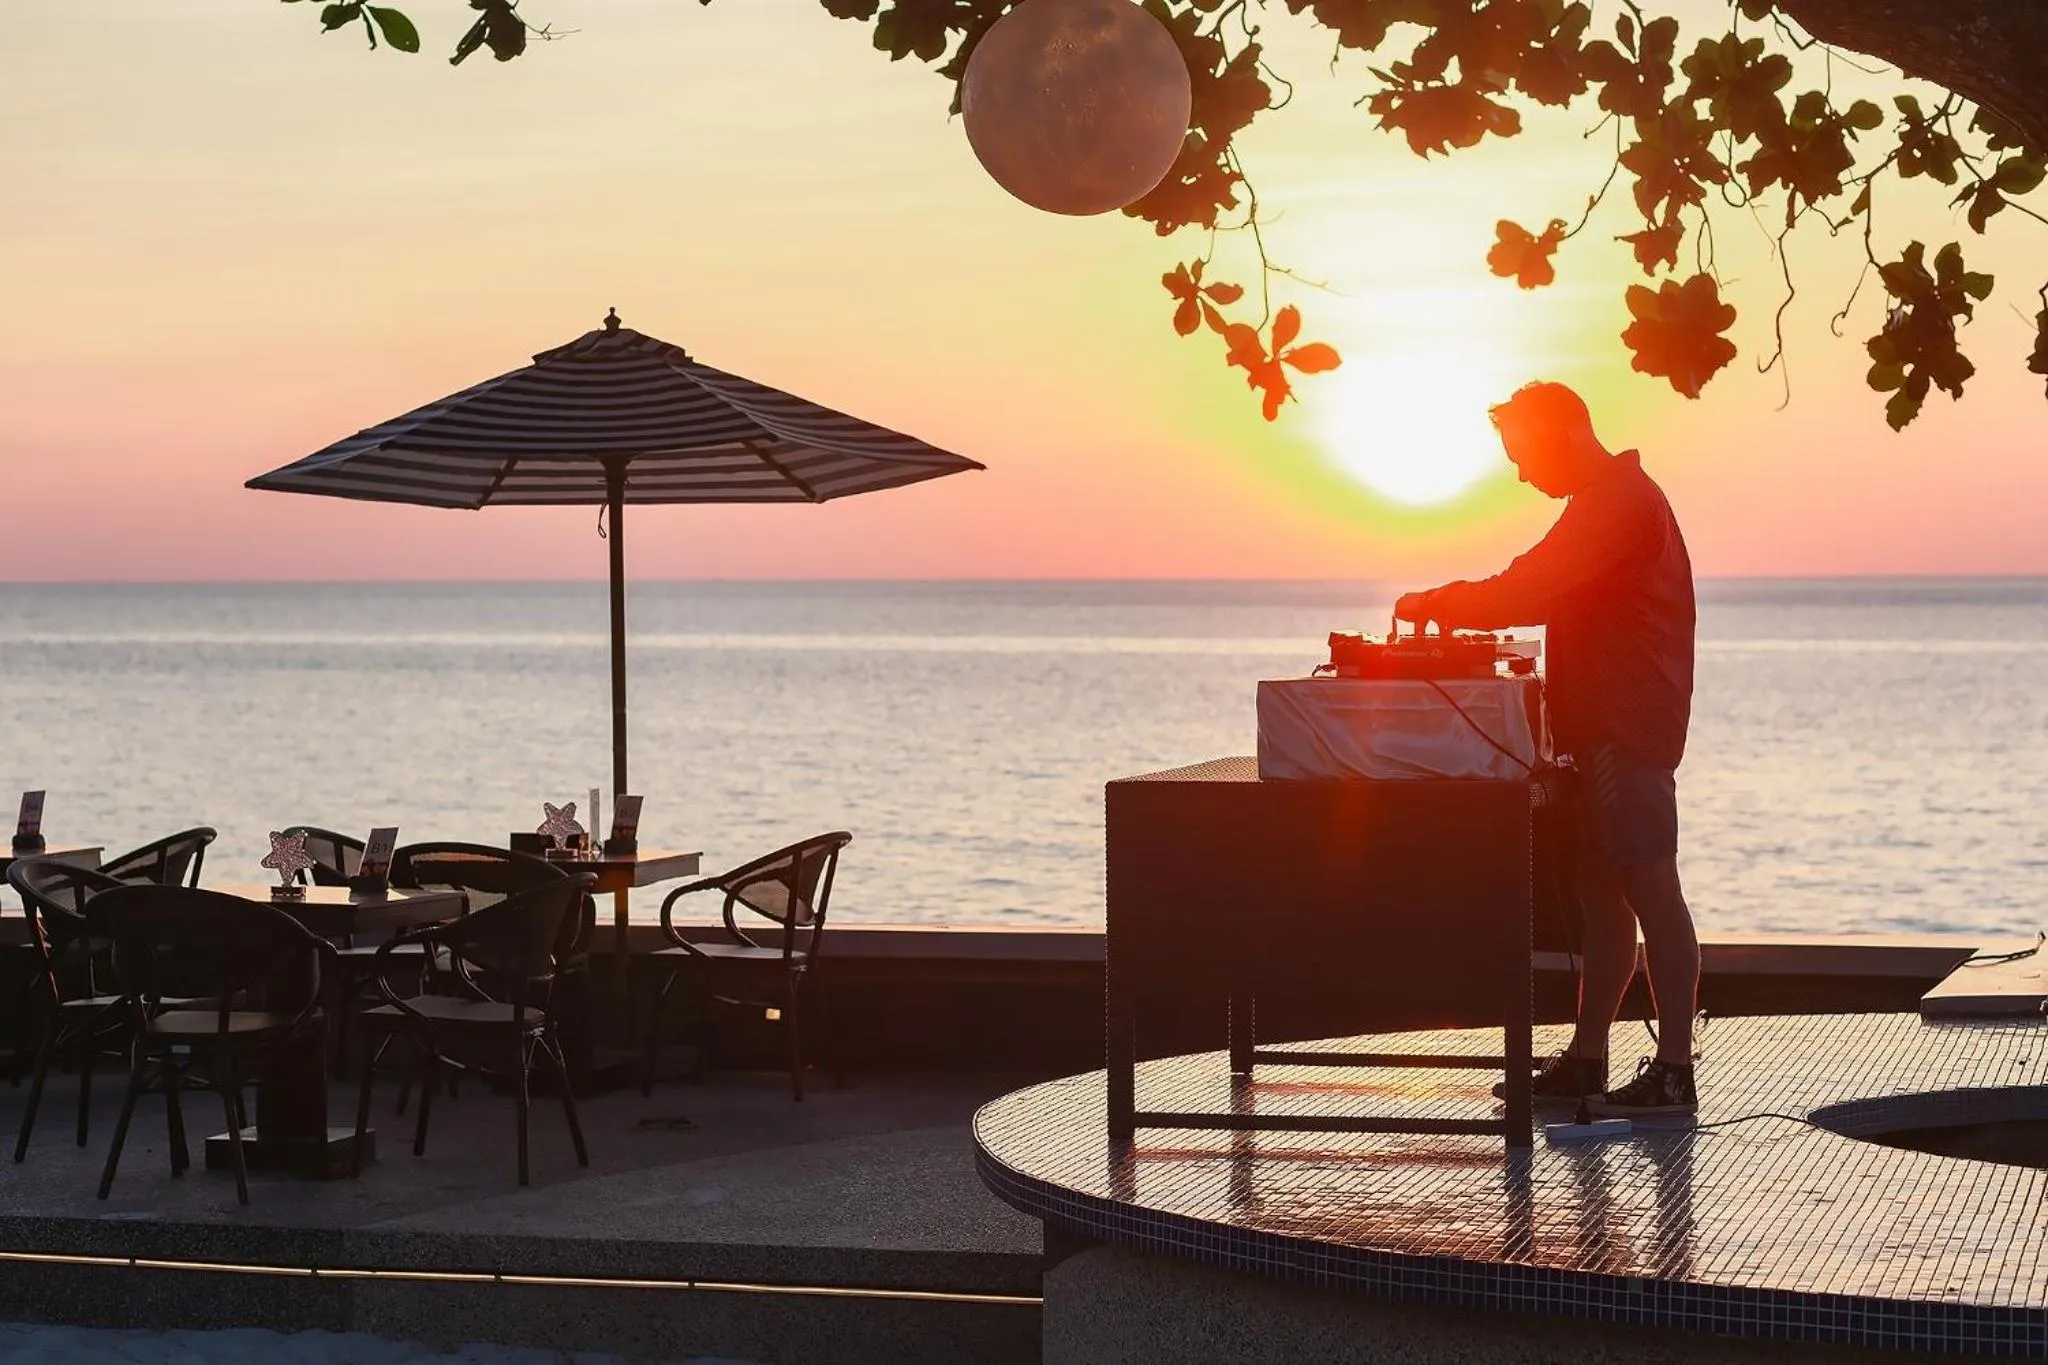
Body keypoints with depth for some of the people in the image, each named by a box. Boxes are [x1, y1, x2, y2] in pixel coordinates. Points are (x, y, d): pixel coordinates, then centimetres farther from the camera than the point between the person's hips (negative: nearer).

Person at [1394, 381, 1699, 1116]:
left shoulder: (1618, 500, -13)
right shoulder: (1614, 499, 22)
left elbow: (1527, 590, -19)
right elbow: (1546, 593, 22)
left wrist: (1437, 605, -8)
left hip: (1626, 731, -11)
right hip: (1605, 729, 11)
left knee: (1650, 890, -10)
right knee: (1603, 891, 11)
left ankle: (1673, 1074, -10)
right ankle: (1585, 1060, 15)